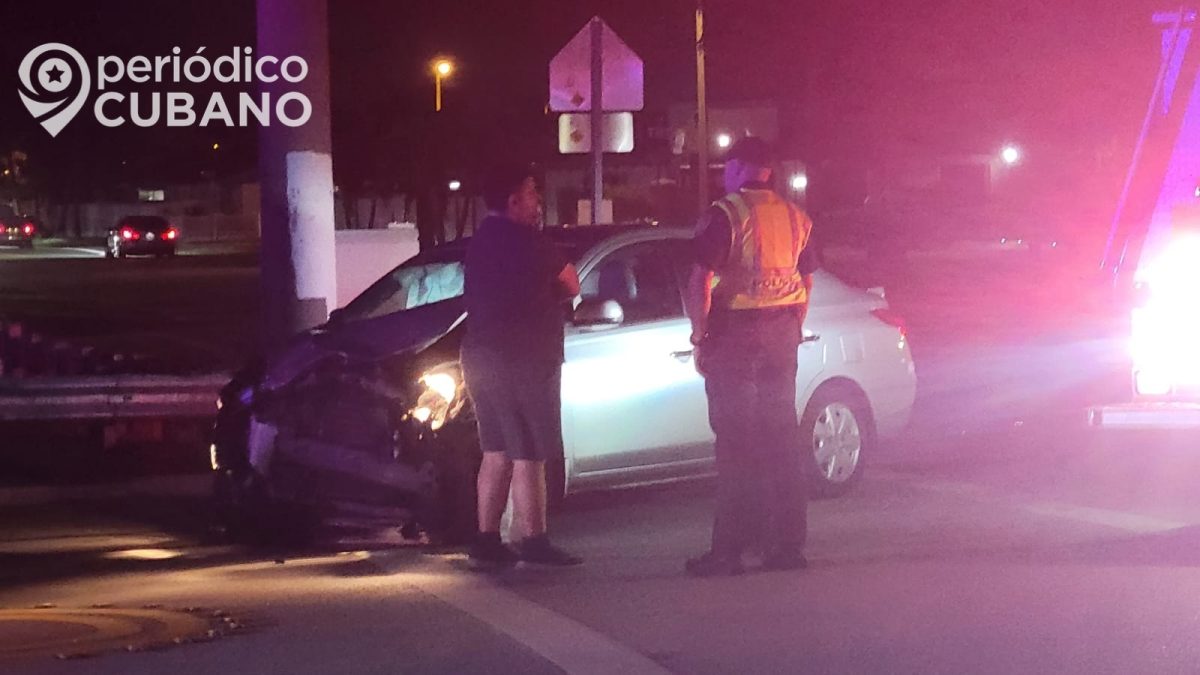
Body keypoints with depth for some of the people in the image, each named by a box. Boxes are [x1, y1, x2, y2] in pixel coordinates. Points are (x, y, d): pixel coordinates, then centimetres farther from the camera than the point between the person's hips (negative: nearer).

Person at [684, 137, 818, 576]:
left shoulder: (726, 215, -10)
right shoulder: (795, 218, 11)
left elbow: (699, 283, -16)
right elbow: (806, 281, 17)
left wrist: (700, 337, -8)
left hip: (734, 335, -6)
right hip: (781, 334, 6)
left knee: (736, 442, -4)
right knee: (782, 440, 10)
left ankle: (729, 549, -4)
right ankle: (787, 544, 12)